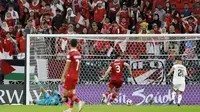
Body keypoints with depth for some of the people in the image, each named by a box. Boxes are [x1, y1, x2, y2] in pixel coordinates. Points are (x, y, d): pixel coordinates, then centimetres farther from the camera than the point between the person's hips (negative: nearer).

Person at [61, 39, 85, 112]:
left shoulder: (70, 53, -13)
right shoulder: (78, 54, 9)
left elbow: (67, 66, -13)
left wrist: (63, 76, -10)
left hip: (70, 75, -8)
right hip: (76, 76, 8)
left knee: (65, 92, -6)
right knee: (71, 92, 13)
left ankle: (79, 102, -19)